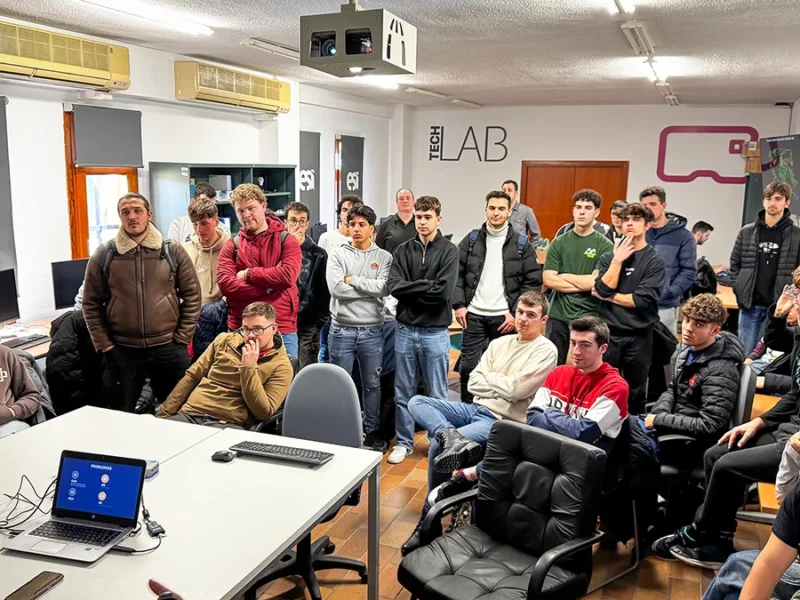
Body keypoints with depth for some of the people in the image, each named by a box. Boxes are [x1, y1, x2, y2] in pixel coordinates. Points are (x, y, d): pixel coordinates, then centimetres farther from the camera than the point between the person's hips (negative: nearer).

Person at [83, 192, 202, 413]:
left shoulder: (173, 251, 0)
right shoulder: (104, 255, 1)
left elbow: (192, 296, 3)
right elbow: (91, 303, 5)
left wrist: (182, 338, -1)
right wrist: (103, 344, -1)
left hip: (169, 348, 0)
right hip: (121, 351, 0)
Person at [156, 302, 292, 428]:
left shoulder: (280, 366, -1)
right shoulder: (224, 340, 12)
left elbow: (263, 413, -10)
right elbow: (192, 377, 15)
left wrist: (249, 367, -13)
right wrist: (163, 414, 10)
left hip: (229, 425, -4)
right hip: (189, 415, 4)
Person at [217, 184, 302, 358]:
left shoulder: (286, 240, 0)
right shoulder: (231, 246, 6)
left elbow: (287, 275, -17)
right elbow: (225, 284, -9)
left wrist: (248, 274, -9)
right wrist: (268, 288, -16)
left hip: (282, 329, -2)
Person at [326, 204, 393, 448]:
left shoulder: (383, 257, 2)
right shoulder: (337, 255, 1)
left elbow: (384, 288, -13)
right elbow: (336, 288, -14)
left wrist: (353, 280, -11)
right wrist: (371, 289, -11)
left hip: (372, 331, 1)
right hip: (342, 330, 0)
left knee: (372, 384, 12)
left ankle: (372, 430, 27)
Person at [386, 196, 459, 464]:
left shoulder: (449, 251, -3)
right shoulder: (403, 250, 5)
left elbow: (444, 291, -15)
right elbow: (395, 287, -7)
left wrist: (411, 289, -9)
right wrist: (426, 286, -12)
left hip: (435, 332, -2)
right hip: (405, 329, 3)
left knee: (437, 394, 8)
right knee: (403, 392, 11)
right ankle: (404, 441, 25)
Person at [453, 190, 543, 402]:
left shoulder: (521, 243, 0)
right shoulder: (471, 239, 5)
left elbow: (533, 281, -1)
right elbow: (456, 274, 6)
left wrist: (517, 312, -8)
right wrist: (459, 305, -4)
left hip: (504, 317, -1)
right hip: (474, 314, 1)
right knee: (469, 366, 4)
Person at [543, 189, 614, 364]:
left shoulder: (605, 245, -3)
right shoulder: (559, 242, 5)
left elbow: (599, 282, -13)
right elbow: (548, 280, -5)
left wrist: (565, 276, -5)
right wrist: (585, 284, -9)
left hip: (589, 318, -2)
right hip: (558, 315, 3)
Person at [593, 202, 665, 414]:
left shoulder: (654, 261, -3)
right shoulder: (609, 256, 6)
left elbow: (643, 300, -14)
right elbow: (602, 289, -8)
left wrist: (609, 297, -6)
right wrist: (618, 260, -9)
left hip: (639, 336, -2)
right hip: (608, 333, 2)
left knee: (636, 392, 10)